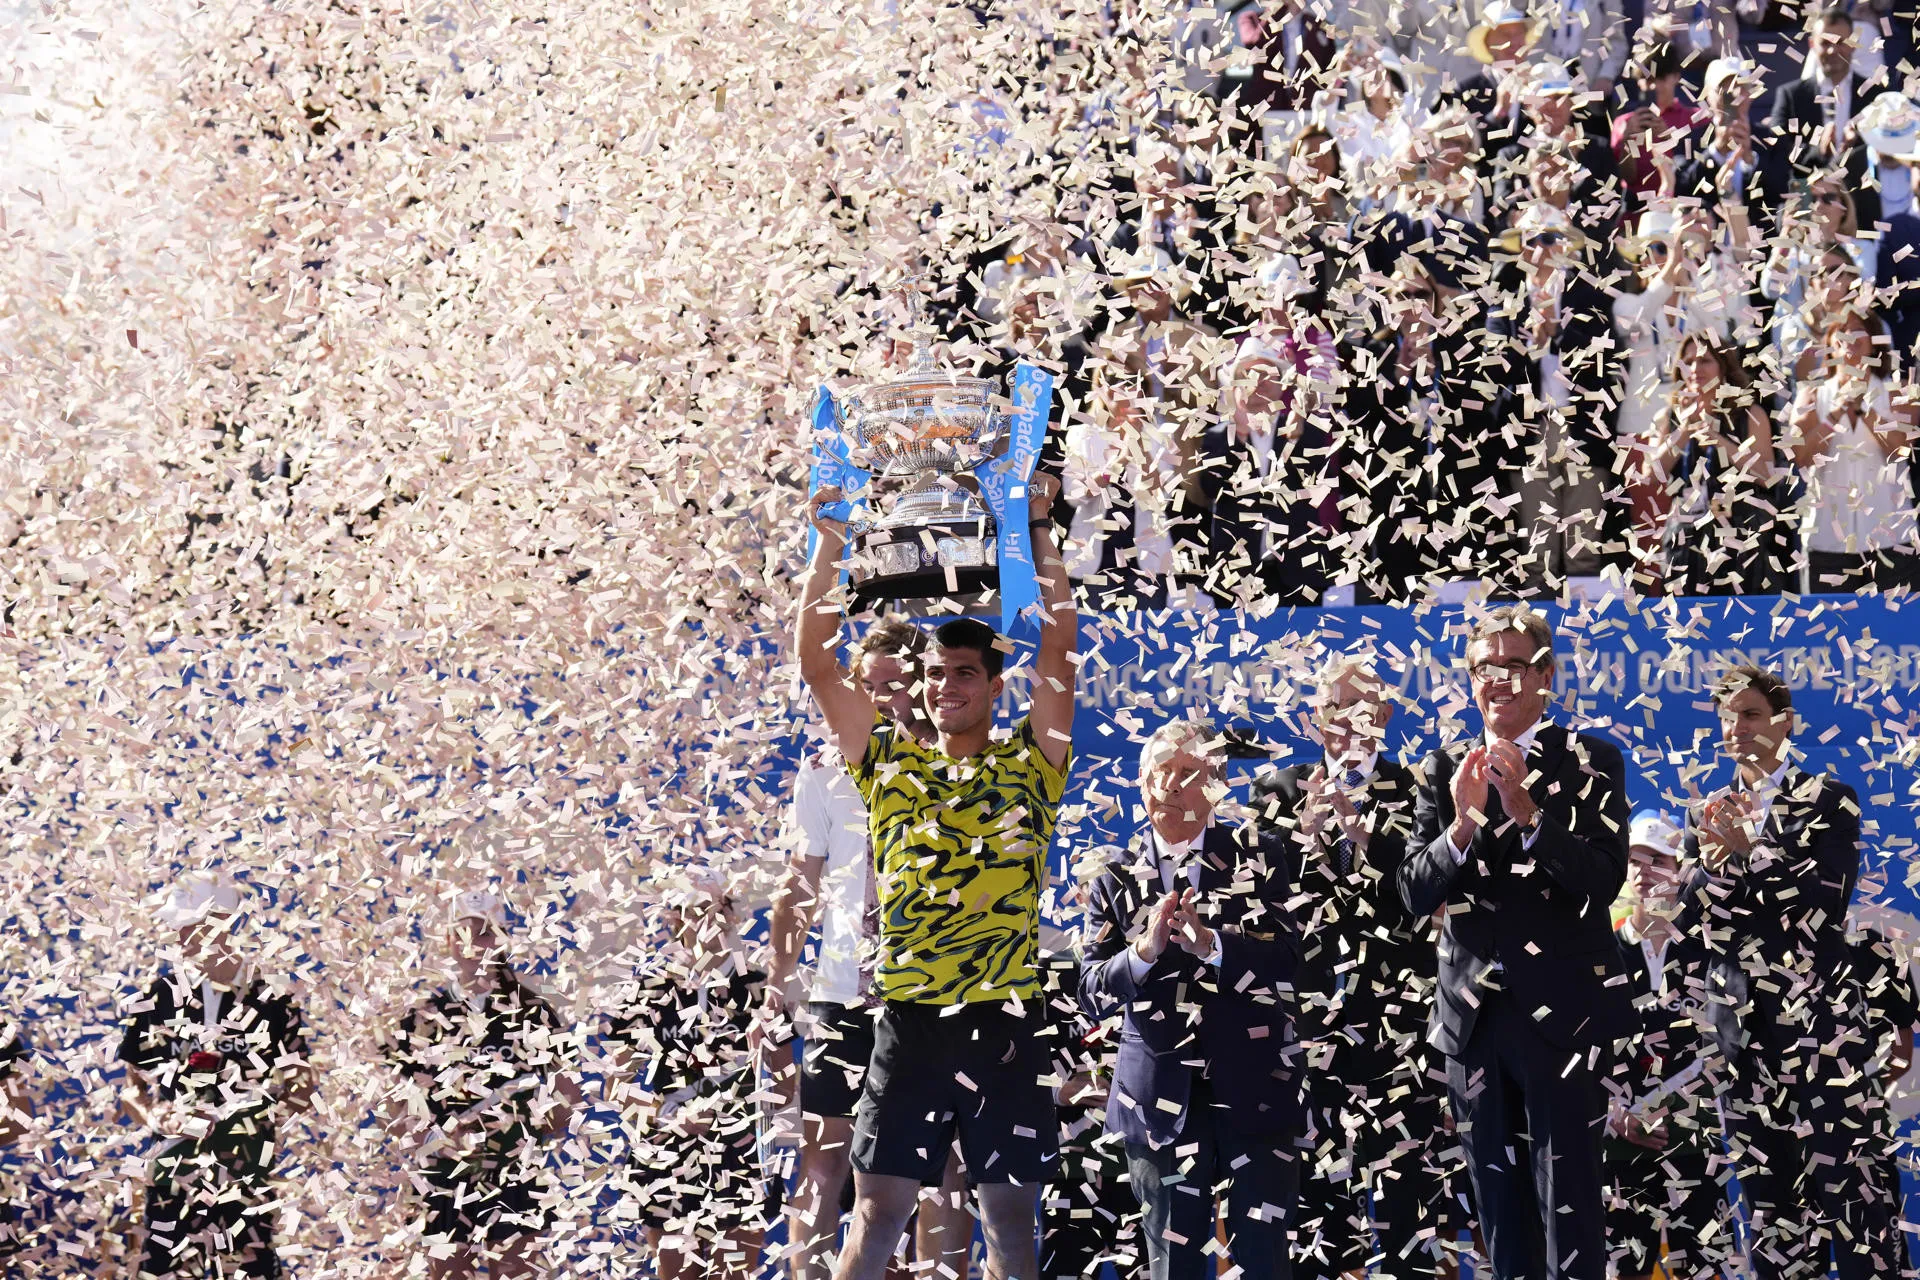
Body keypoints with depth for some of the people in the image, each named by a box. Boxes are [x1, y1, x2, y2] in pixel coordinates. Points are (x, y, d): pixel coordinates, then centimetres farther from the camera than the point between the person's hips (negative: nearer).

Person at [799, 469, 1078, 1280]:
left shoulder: (1029, 765, 7)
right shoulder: (889, 763, 11)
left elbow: (1059, 650, -1)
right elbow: (816, 663, 6)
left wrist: (1039, 536, -4)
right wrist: (831, 545, 2)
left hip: (1004, 1016, -1)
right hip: (909, 1019, 1)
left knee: (1008, 1211, 5)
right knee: (878, 1207, 0)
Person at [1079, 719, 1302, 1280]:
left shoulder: (1258, 856, 5)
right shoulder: (1117, 881, 8)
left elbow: (1286, 955, -8)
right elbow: (1092, 991, 0)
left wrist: (1208, 942, -24)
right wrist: (1144, 950, -19)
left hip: (1253, 1091, -1)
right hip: (1161, 1097, 2)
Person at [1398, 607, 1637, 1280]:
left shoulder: (1591, 761, -1)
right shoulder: (1445, 769, 9)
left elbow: (1603, 881, -12)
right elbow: (1416, 893, 1)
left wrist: (1527, 812, -24)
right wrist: (1464, 820, -17)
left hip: (1562, 1013, -4)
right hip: (1473, 1014, 4)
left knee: (1568, 1205, -6)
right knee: (1499, 1207, 10)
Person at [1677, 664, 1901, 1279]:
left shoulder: (1827, 801, 2)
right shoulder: (1708, 814, 15)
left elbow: (1826, 900, -10)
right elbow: (1689, 918, 9)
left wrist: (1748, 850, -13)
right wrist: (1716, 863, -9)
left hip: (1815, 1014, -4)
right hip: (1739, 1021, 4)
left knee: (1844, 1176, -9)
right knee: (1764, 1187, 6)